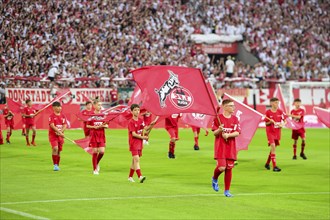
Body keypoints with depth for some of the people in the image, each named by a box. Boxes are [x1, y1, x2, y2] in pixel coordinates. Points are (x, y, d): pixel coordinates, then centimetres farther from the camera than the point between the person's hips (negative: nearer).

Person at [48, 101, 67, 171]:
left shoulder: (63, 116, 7)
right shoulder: (52, 116, -7)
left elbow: (65, 126, 3)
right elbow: (52, 126, -16)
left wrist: (60, 132, -15)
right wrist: (60, 133, -23)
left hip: (60, 136, 5)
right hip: (53, 135, -5)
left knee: (59, 150, 8)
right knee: (55, 148, -21)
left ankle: (57, 165, 21)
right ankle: (55, 165, -15)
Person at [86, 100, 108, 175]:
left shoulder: (103, 115, 5)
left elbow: (106, 125, 8)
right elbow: (87, 126, 0)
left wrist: (104, 126, -13)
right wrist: (94, 127, -16)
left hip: (101, 135, 3)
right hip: (94, 135, -3)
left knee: (102, 151, -8)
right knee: (95, 152, -1)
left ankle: (97, 163, 22)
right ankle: (95, 169, 10)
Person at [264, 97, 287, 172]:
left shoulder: (280, 111, 1)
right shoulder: (268, 112, -7)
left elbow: (285, 120, 7)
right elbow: (266, 123, -1)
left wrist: (282, 124, -13)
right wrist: (270, 122, -21)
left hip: (277, 132, 5)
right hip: (270, 131, -4)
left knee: (273, 148, 13)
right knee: (273, 146, -19)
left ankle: (267, 163, 32)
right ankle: (274, 166, -21)